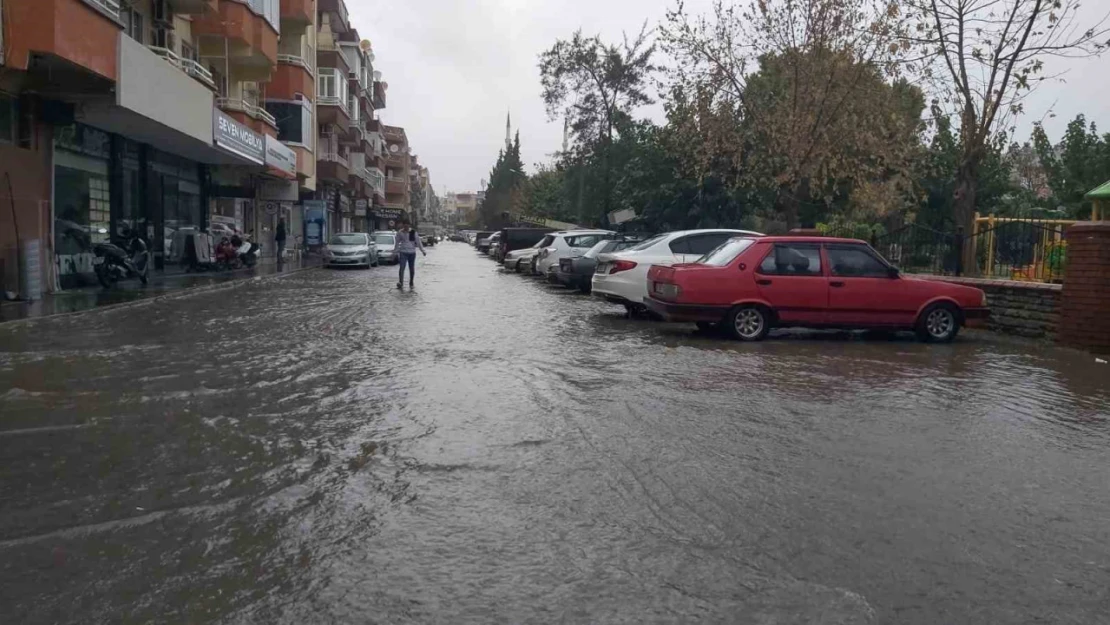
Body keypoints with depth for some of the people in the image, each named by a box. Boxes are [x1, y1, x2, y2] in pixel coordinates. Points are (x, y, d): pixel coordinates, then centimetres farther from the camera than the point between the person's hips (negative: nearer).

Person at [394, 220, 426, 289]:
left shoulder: (413, 232, 0)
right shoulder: (400, 233, 1)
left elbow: (418, 242, 1)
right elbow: (397, 243, 12)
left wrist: (422, 251, -5)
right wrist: (395, 251, 17)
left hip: (412, 252, 1)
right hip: (403, 252, -1)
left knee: (412, 268, 8)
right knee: (402, 267, -15)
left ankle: (411, 283, 20)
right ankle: (400, 283, -24)